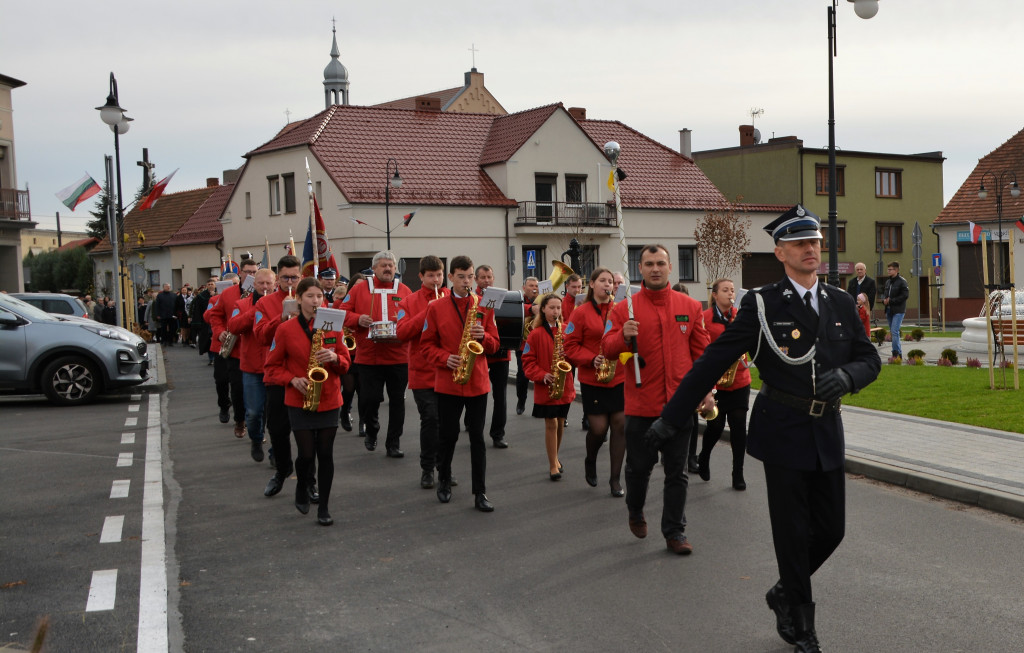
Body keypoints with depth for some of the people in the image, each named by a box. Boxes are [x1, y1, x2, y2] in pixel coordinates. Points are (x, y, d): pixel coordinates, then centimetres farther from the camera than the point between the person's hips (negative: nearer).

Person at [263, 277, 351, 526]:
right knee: (306, 454, -4)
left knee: (326, 454, 1)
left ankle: (324, 507, 12)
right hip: (299, 402, -2)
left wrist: (334, 358, -14)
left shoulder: (333, 327, 3)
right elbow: (271, 367, 2)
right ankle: (302, 491, 28)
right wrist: (293, 379, -14)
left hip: (329, 401, 2)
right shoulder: (285, 330, -4)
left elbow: (345, 362, 8)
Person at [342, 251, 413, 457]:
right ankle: (371, 429, 28)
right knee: (369, 399, -3)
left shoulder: (404, 291, 8)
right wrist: (358, 319, -13)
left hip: (398, 357, 1)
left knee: (397, 400, 6)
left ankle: (393, 443, 16)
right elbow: (344, 312, 6)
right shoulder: (359, 289, 5)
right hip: (369, 356, -1)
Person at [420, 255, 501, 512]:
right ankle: (444, 481, 31)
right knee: (447, 434, 9)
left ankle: (480, 492, 7)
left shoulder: (484, 307, 5)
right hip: (447, 382, -1)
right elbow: (427, 344, 2)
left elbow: (495, 344, 7)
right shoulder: (436, 308, 0)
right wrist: (445, 358, -14)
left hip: (478, 382, 1)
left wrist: (483, 337, -14)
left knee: (477, 437, 2)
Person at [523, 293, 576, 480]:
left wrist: (569, 356, -13)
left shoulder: (567, 330, 4)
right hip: (545, 387, -3)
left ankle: (555, 457, 31)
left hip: (565, 386, 4)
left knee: (560, 423, 13)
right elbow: (528, 361, -6)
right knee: (551, 424, -3)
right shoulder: (536, 334, -6)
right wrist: (542, 375, -18)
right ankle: (553, 465, 4)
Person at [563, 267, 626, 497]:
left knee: (620, 426, 0)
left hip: (620, 377, 2)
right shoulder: (582, 313, -2)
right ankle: (590, 461, 30)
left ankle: (615, 478, 11)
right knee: (598, 428, -3)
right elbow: (570, 346, -2)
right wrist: (592, 359, -16)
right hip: (593, 380, -2)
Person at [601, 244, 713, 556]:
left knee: (677, 471, 6)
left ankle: (675, 532, 15)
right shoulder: (624, 308, -1)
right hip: (641, 404, -1)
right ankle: (635, 512, 36)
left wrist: (707, 390, 0)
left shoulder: (690, 307, 4)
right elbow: (607, 348, -3)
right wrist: (623, 335, -24)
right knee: (639, 465, 9)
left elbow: (702, 351, 7)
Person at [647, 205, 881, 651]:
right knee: (793, 532, 4)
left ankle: (785, 593, 35)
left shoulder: (841, 304, 7)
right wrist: (673, 417, -8)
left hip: (828, 433, 5)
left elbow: (869, 359, 10)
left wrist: (846, 375, -15)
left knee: (831, 530, 8)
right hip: (783, 433, -4)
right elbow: (713, 362, -7)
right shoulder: (762, 305, -7)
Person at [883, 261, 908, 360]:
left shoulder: (902, 281, -7)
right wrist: (884, 301, 0)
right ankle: (899, 353, 17)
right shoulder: (887, 282, 16)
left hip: (898, 310, -8)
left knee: (894, 332, -15)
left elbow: (905, 295, -14)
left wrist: (891, 300, -15)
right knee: (892, 332, 9)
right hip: (889, 310, 8)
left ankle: (896, 353, -11)